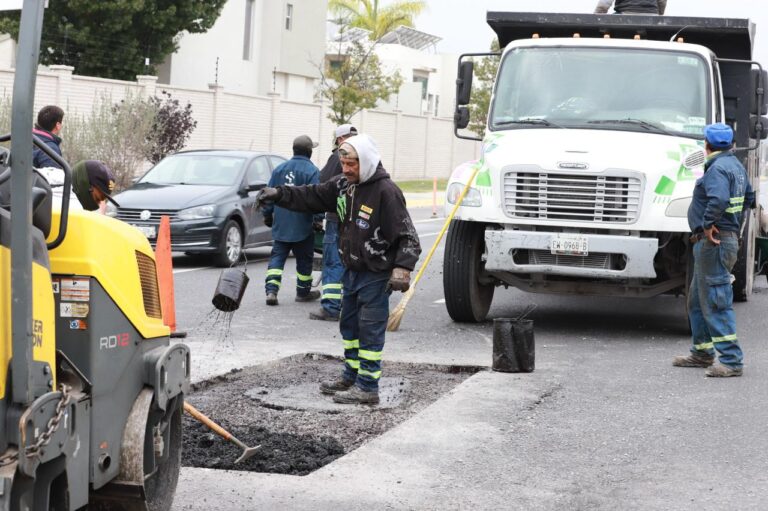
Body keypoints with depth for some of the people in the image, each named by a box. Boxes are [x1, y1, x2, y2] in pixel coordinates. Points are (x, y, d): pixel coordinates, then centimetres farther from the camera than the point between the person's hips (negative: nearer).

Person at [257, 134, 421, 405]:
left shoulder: (386, 191, -20)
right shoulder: (343, 185, 5)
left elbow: (407, 236, -20)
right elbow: (311, 197, 11)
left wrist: (402, 268, -31)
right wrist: (279, 194, -2)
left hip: (375, 275, -9)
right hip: (351, 270, 9)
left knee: (370, 331, -3)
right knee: (349, 326, 19)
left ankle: (368, 387, 4)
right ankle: (351, 377, 33)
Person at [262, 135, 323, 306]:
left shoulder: (280, 168, 6)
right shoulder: (312, 171, -10)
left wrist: (267, 214, 20)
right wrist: (318, 219, -7)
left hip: (280, 225, 4)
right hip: (302, 226, -4)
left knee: (277, 257, 5)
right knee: (304, 260, 11)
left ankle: (271, 290, -11)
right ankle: (303, 292, 23)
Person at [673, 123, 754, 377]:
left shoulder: (717, 168, -17)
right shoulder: (736, 166, 15)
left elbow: (719, 199, -35)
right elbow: (749, 198, 28)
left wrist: (708, 225, -24)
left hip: (713, 242, -11)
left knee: (716, 302, -9)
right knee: (697, 300, 19)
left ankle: (732, 360, -8)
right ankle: (702, 353, 28)